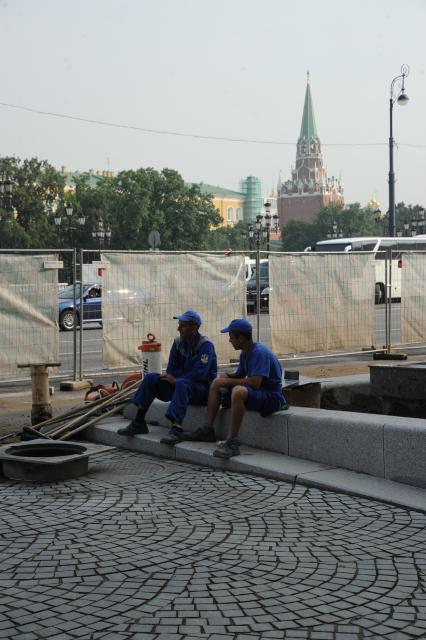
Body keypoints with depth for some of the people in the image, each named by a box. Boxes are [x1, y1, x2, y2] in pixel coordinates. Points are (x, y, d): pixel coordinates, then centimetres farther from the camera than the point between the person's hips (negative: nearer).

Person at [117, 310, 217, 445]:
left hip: (203, 390, -7)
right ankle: (139, 423, -8)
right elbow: (171, 371, 6)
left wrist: (176, 379, -15)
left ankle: (177, 430, -47)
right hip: (180, 386, 8)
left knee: (182, 383, -38)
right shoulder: (178, 343, 7)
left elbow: (199, 374, -24)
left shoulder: (206, 345, -14)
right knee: (150, 378, -5)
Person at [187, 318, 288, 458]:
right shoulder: (244, 354, 9)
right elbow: (240, 375, 22)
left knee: (238, 391, -40)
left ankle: (232, 443, -38)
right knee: (216, 384, 15)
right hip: (256, 394, 11)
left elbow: (255, 382, -30)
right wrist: (227, 376, -1)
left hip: (272, 397, -11)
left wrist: (228, 381, -20)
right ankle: (207, 430, 13)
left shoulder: (260, 353, -20)